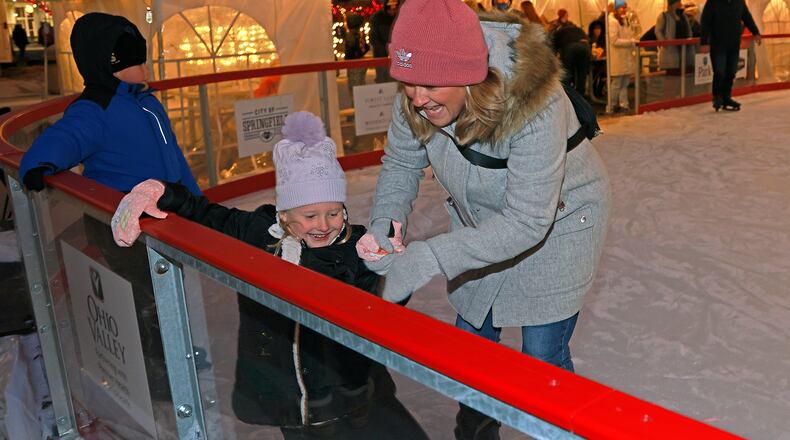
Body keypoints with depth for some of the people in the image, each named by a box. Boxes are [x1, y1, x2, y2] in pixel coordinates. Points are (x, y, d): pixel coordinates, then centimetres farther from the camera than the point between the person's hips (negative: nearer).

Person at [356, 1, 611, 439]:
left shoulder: (535, 106, -39)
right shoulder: (415, 101, -23)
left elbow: (526, 222, -38)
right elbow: (401, 164, -8)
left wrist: (429, 258, -44)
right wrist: (383, 227, -28)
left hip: (556, 222, -5)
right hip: (482, 221, 6)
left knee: (542, 357, -3)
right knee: (472, 341, 18)